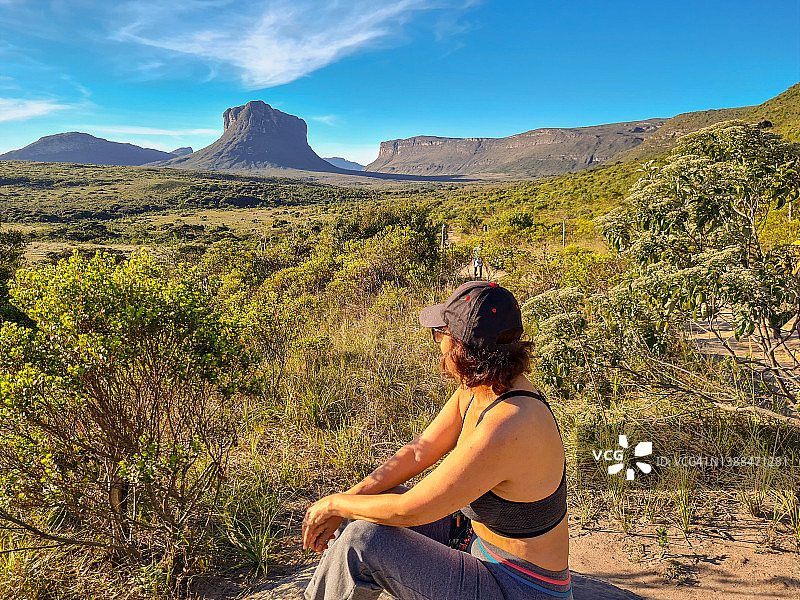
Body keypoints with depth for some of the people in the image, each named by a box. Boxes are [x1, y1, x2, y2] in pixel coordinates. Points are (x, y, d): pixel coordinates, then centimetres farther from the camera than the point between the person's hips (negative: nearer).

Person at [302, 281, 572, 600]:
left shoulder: (504, 431, -35)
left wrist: (335, 504, -11)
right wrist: (347, 498, -9)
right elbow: (418, 451, -1)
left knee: (363, 541, -17)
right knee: (363, 507, 9)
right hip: (479, 536, 8)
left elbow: (409, 510, -27)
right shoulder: (479, 388, -7)